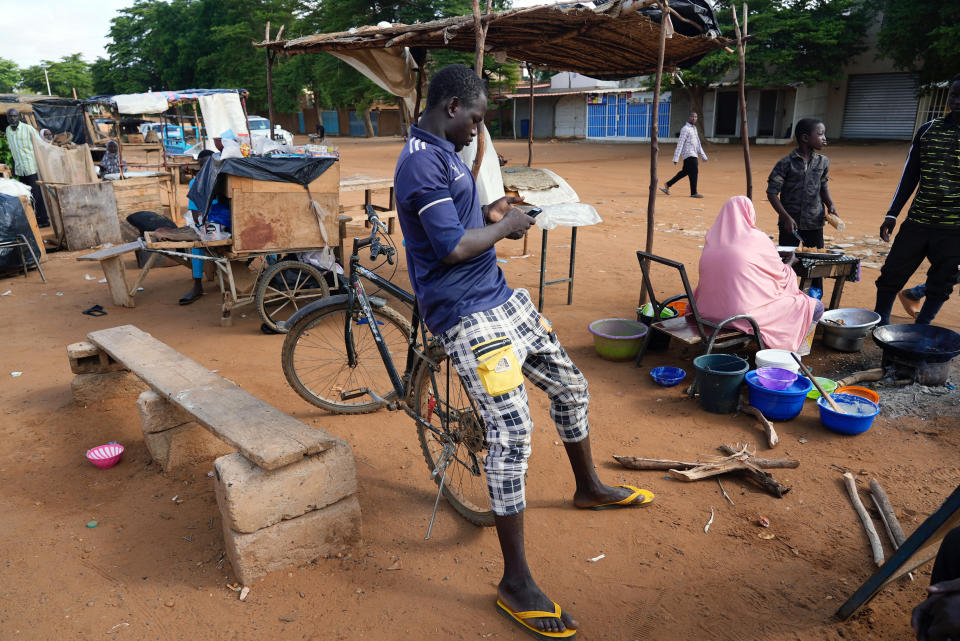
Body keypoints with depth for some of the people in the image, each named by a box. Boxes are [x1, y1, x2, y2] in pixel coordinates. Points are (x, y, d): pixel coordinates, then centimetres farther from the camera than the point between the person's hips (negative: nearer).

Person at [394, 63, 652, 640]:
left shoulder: (444, 153, 16)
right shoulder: (422, 163, -17)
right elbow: (454, 247, -24)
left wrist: (490, 213, 9)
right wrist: (507, 227, -8)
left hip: (502, 295, 10)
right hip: (467, 316, -10)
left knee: (570, 385, 18)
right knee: (513, 432, -12)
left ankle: (589, 487, 43)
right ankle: (516, 582, 3)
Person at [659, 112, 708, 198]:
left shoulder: (694, 128, 19)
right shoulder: (685, 129, -10)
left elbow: (698, 144, 24)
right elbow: (680, 143, -16)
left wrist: (703, 156, 23)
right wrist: (676, 158, -21)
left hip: (693, 154, 9)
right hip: (689, 154, -9)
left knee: (685, 172, 13)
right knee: (694, 171, -8)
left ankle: (668, 185, 20)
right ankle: (693, 193, 0)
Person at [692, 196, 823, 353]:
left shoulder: (711, 239, 5)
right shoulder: (757, 239, -9)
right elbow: (781, 274, 3)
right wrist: (787, 267, 28)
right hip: (748, 314, -7)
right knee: (816, 307, 10)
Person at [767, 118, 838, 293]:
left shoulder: (823, 162, 5)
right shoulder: (786, 163, -10)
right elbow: (772, 193, -10)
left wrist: (830, 205, 3)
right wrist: (786, 217, -18)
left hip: (814, 223, 4)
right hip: (790, 223, -4)